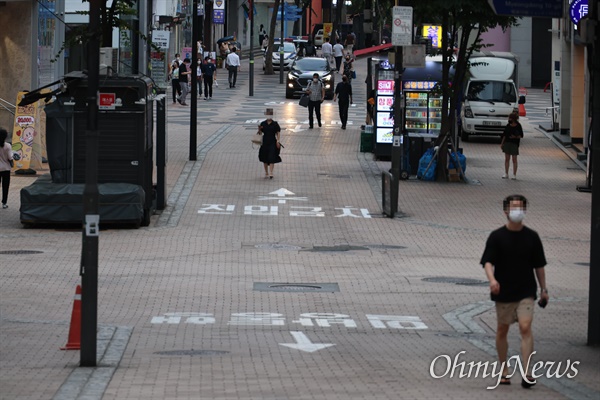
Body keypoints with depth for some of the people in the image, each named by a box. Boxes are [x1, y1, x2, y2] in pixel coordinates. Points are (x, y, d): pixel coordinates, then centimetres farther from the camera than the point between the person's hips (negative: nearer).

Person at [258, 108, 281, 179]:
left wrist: (278, 141, -8)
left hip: (273, 142, -3)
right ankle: (266, 173, 24)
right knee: (265, 158, 10)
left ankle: (271, 173, -13)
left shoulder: (275, 124, -1)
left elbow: (278, 133, 1)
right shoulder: (263, 124, 4)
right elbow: (260, 132, 7)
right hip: (265, 142, 3)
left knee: (272, 158, -11)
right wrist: (259, 129, -14)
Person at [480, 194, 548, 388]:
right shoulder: (497, 237, -4)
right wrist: (492, 279, -30)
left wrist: (543, 289, 11)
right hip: (503, 292, 0)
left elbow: (539, 265, 11)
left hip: (526, 291, 0)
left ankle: (526, 374, -17)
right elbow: (488, 262, -11)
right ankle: (504, 371, 25)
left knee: (525, 328, -14)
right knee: (502, 330, 10)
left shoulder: (531, 237, 3)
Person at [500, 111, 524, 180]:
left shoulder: (518, 126, -6)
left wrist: (515, 137, -22)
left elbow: (521, 135, -3)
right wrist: (502, 143, 11)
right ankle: (506, 174, 11)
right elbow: (504, 135, 13)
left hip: (514, 144, -4)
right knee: (507, 159, 5)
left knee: (514, 160, 1)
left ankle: (514, 175, 7)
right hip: (507, 143, 4)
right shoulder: (508, 125, 7)